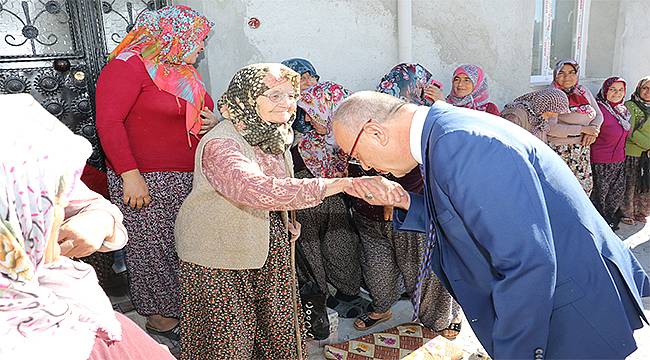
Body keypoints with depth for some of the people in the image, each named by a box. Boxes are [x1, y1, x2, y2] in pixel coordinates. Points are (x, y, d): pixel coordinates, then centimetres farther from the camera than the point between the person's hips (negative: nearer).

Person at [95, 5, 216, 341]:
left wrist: (212, 120, 6)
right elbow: (108, 122, -17)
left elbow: (195, 116, 30)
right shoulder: (129, 65, -10)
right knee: (154, 249, 3)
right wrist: (130, 175, -22)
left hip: (188, 180, 8)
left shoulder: (184, 73, 17)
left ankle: (180, 308, 27)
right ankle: (159, 317, 20)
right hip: (146, 183, -7)